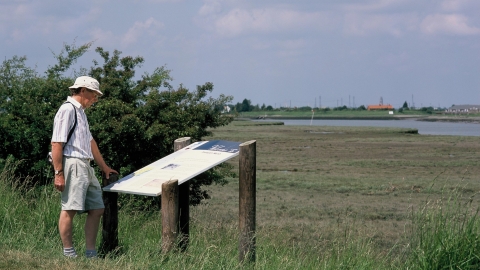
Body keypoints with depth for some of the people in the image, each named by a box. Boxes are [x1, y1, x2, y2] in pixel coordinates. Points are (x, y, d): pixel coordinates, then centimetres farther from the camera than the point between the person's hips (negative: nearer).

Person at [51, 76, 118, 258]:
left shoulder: (80, 111, 22)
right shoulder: (67, 110, -9)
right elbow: (56, 143, -15)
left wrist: (104, 167, 37)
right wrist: (58, 173, -20)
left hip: (85, 166, 10)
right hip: (73, 164, -10)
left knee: (96, 209, 8)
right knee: (69, 209, -7)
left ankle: (91, 254, 12)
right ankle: (68, 254, -3)